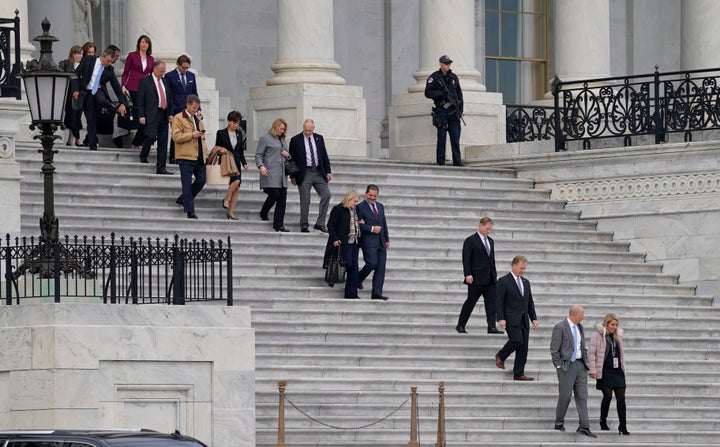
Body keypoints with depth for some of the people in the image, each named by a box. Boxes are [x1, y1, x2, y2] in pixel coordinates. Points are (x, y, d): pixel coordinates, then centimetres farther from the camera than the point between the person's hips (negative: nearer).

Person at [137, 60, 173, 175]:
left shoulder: (164, 82, 18)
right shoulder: (145, 81, -1)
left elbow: (169, 99, 21)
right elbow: (140, 100, -4)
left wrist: (170, 114, 11)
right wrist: (141, 116, -12)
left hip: (163, 115, 6)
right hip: (151, 115, -6)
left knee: (163, 142, 3)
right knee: (151, 136, -19)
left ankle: (161, 168, 4)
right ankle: (143, 156, 10)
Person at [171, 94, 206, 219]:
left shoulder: (198, 120, 21)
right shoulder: (178, 119, -2)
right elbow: (176, 136, -13)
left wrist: (205, 152, 18)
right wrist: (192, 135, -17)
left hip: (199, 157, 7)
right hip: (186, 157, -7)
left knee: (201, 180, 4)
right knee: (187, 184, -6)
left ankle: (183, 199, 23)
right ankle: (190, 211, -6)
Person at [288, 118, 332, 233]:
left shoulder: (319, 138, 10)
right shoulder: (296, 140, -1)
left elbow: (324, 155, 14)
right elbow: (292, 158, 1)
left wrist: (328, 171, 7)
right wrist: (293, 176, -2)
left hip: (319, 172, 4)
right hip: (305, 174, -4)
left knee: (326, 195, -7)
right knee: (305, 201, -3)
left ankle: (320, 224, -1)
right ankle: (304, 225, 6)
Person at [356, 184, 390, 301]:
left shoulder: (380, 206, 17)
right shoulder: (360, 207, -4)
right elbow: (358, 225, -11)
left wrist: (387, 239, 16)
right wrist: (371, 229, -18)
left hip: (381, 242, 6)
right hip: (368, 241, -6)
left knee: (381, 267, 0)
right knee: (372, 263, -18)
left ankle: (377, 293, 2)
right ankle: (358, 279, 8)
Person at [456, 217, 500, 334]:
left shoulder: (490, 241, 16)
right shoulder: (470, 241, -6)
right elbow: (466, 259, -10)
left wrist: (494, 274, 16)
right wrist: (468, 275, -19)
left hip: (490, 279, 6)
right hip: (477, 279, -6)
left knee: (491, 302, -3)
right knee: (470, 302, 2)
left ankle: (491, 327, -7)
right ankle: (460, 326, 12)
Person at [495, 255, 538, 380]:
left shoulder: (526, 283, 17)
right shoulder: (504, 281, -4)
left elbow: (530, 302, 20)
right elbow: (499, 302, -8)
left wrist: (534, 318, 10)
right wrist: (501, 319, -17)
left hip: (524, 320, 7)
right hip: (511, 319, -7)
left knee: (523, 346, 1)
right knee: (517, 340, -21)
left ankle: (518, 374, 4)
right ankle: (500, 356, 6)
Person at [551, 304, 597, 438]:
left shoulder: (579, 327, 12)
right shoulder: (560, 327, -10)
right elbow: (554, 349, -10)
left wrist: (586, 363, 12)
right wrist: (559, 366, -11)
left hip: (580, 365, 6)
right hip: (567, 365, -6)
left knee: (582, 396, 2)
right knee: (565, 396, 0)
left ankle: (584, 427, 1)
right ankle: (559, 423, 16)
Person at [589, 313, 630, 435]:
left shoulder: (617, 336, 14)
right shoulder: (598, 335, -4)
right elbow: (591, 353, -5)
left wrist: (623, 367, 18)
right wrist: (593, 370, -9)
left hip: (618, 371, 5)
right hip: (605, 372, -5)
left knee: (621, 397, -3)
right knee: (608, 396, -6)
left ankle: (623, 426, -3)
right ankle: (603, 422, 14)